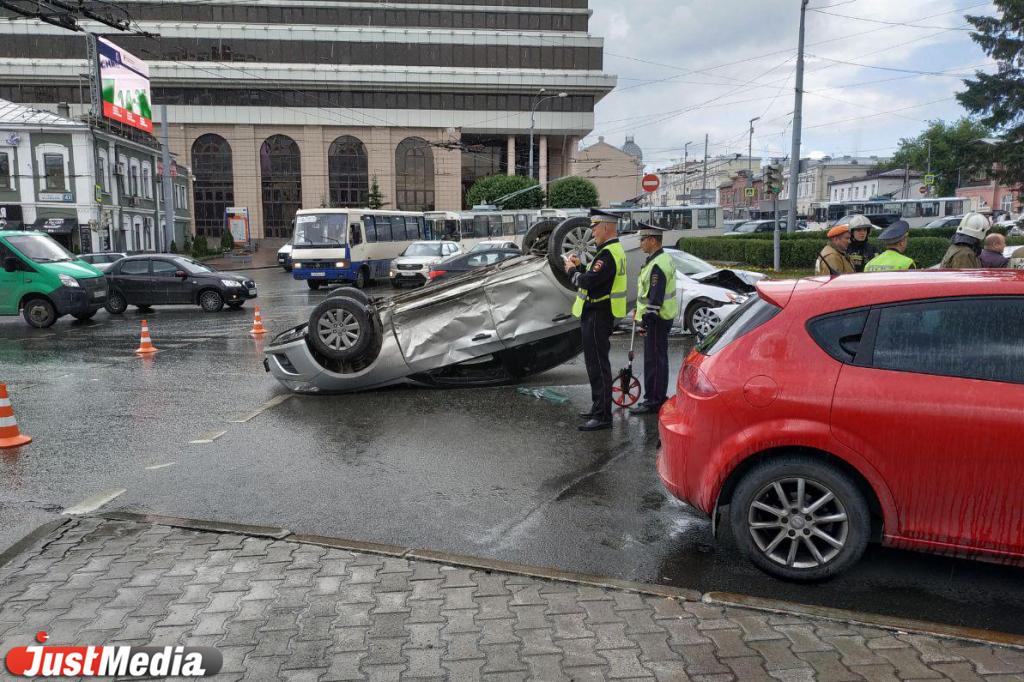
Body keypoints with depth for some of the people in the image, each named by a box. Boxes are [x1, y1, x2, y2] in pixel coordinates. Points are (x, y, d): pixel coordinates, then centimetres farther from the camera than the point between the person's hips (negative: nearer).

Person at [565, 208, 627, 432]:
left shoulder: (608, 254, -19)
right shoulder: (613, 250, 16)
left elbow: (588, 281, -26)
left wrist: (572, 270, -9)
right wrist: (580, 267, 7)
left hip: (597, 317, -11)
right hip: (599, 315, 11)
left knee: (598, 365, -7)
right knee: (597, 363, 18)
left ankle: (603, 417, -3)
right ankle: (599, 408, 29)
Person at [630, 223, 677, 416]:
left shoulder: (657, 265, -20)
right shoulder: (664, 258, 15)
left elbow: (655, 299, -24)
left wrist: (647, 321, -23)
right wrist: (640, 311, 26)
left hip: (656, 320, -11)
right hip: (662, 318, 11)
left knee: (654, 360, -5)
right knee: (658, 358, 17)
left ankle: (654, 401, 0)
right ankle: (659, 396, 26)